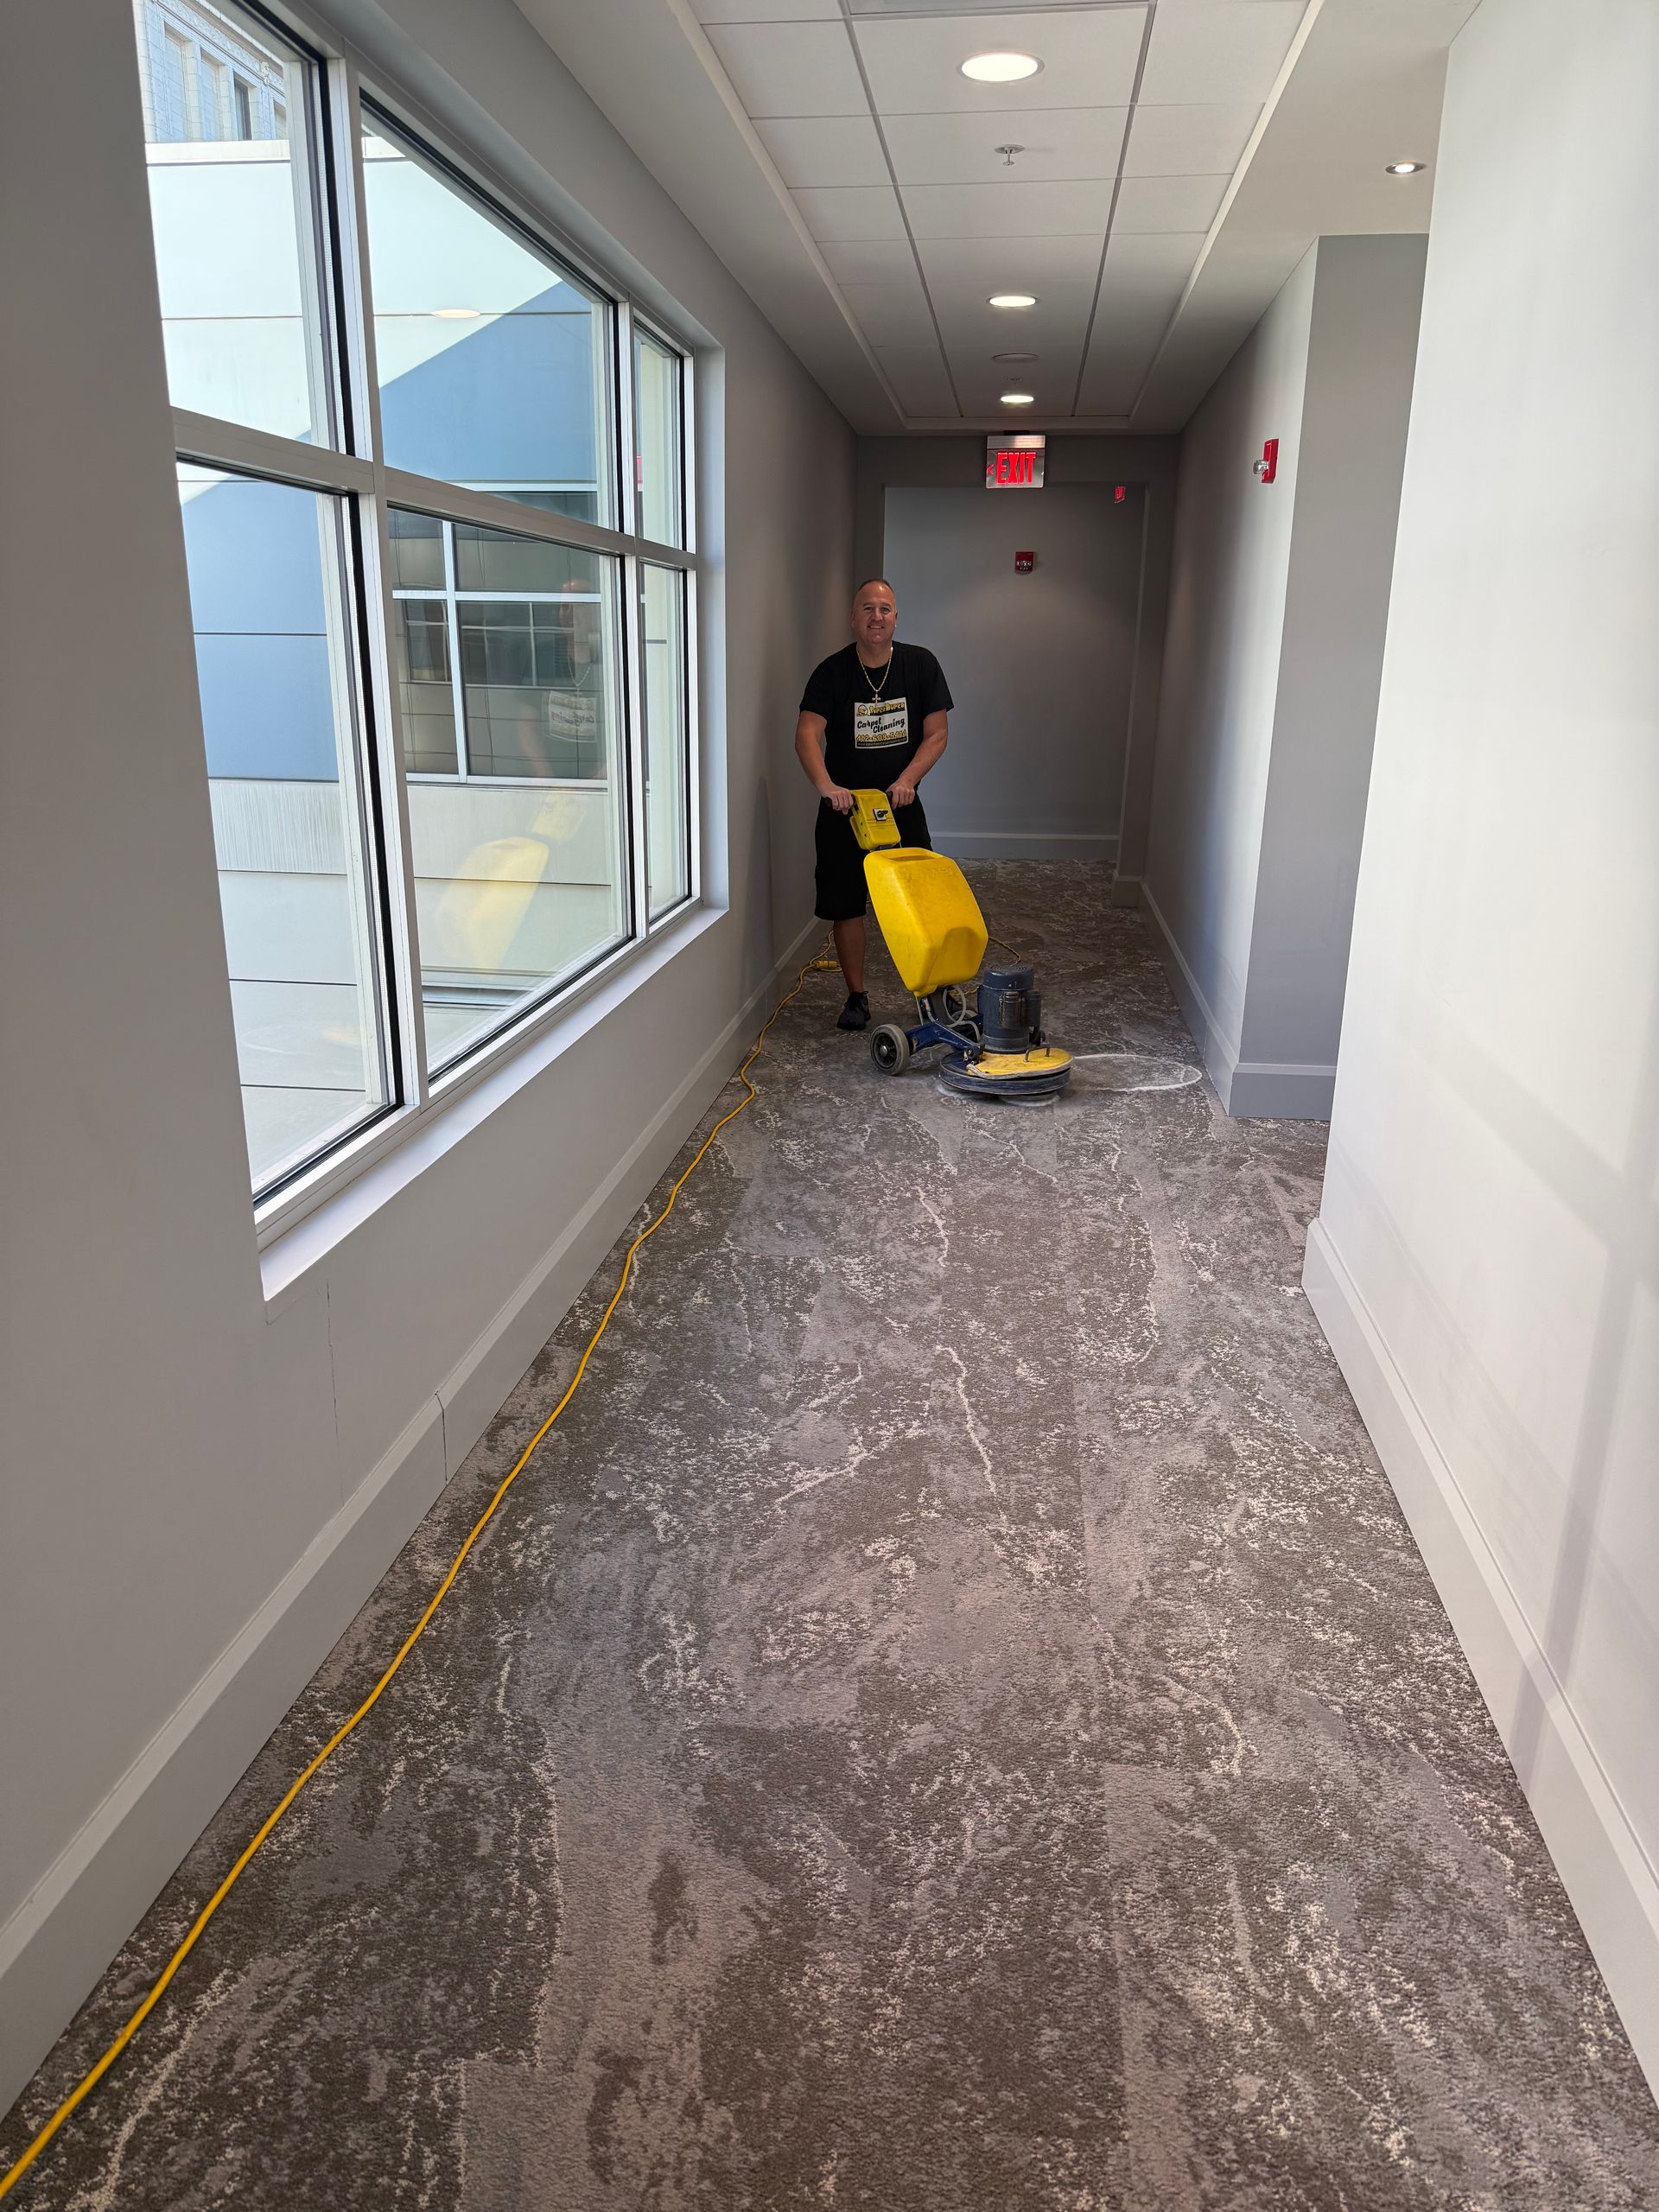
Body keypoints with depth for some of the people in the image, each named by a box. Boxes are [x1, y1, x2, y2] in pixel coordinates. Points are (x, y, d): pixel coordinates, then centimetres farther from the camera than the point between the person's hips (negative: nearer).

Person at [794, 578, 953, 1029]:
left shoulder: (921, 664, -3)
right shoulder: (832, 671, -8)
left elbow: (936, 734, -3)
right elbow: (808, 734, -20)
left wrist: (907, 779, -19)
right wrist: (825, 784, -38)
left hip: (901, 802, 1)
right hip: (845, 806, -1)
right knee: (845, 905, 1)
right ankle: (857, 996, 14)